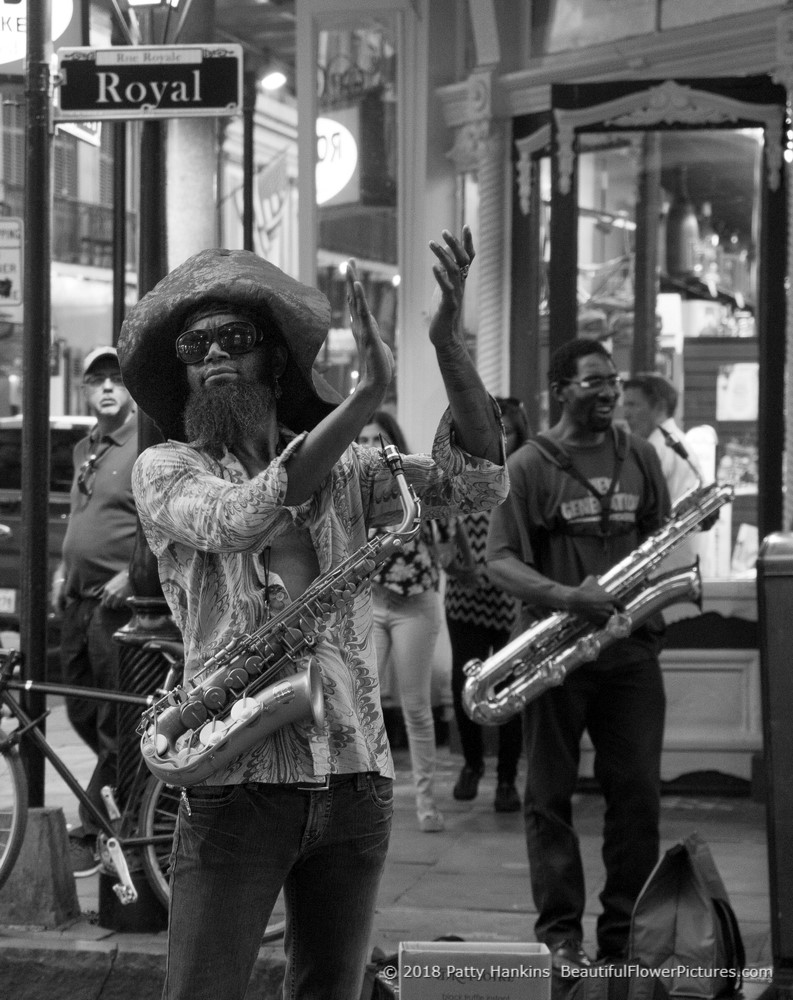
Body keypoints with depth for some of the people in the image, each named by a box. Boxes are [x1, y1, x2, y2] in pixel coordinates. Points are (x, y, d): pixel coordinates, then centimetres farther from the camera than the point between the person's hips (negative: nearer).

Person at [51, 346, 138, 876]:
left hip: (119, 602, -9)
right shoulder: (85, 449, 17)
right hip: (79, 602, 9)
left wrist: (131, 575, -20)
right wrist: (63, 571, 15)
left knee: (114, 727, -4)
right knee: (82, 714, 14)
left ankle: (90, 835, -1)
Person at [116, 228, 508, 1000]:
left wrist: (449, 345, -15)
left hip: (354, 776, 4)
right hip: (236, 780, -4)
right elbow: (238, 519, -20)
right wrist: (365, 398, -27)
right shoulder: (166, 470, 1)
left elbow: (477, 482, -1)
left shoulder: (346, 470, 10)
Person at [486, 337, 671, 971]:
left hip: (630, 649, 4)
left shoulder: (640, 457, 11)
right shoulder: (529, 466, -3)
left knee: (638, 794, 3)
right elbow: (501, 562, -9)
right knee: (551, 794, 3)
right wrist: (568, 597, -23)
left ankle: (626, 934, 12)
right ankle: (560, 934, 10)